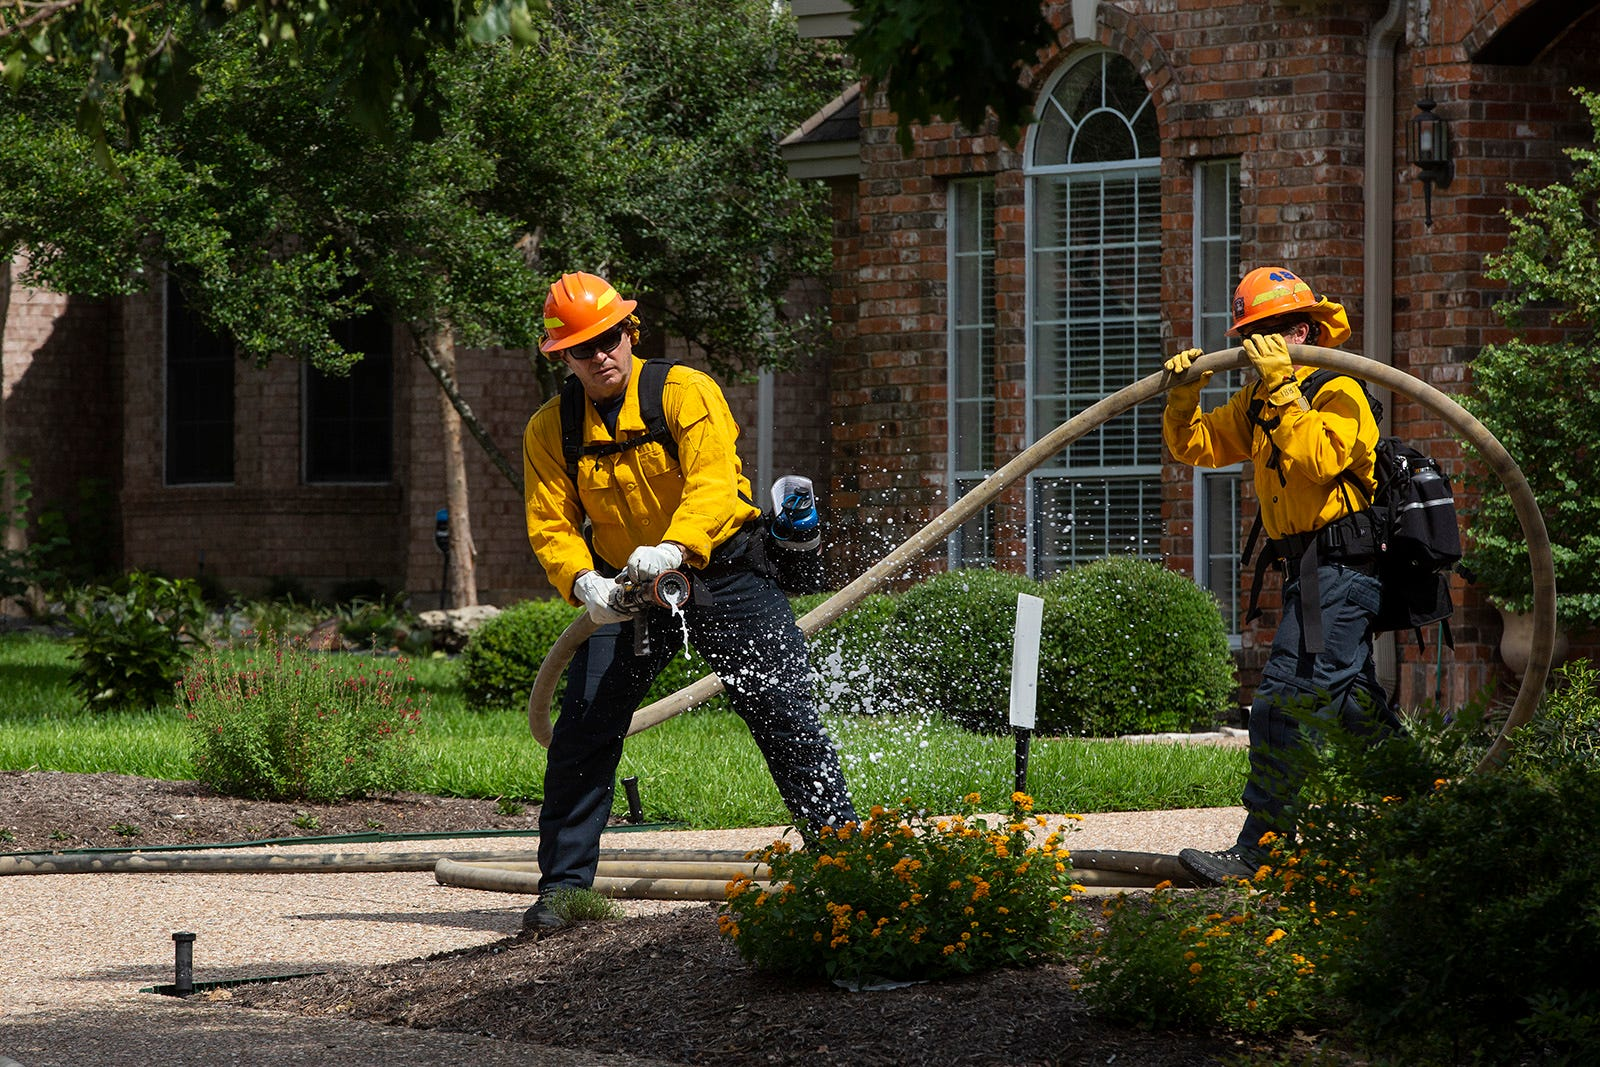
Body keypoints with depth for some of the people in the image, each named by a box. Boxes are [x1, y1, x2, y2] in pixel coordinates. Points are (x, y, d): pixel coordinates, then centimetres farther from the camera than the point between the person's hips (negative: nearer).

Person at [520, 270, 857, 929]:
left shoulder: (687, 393, -14)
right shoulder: (550, 430, -4)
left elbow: (713, 484, -28)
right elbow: (551, 526, -10)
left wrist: (673, 549, -46)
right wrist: (584, 583, -32)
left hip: (724, 573, -2)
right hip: (624, 586, 2)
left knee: (787, 719, -1)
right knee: (581, 734, -8)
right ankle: (562, 887, -2)